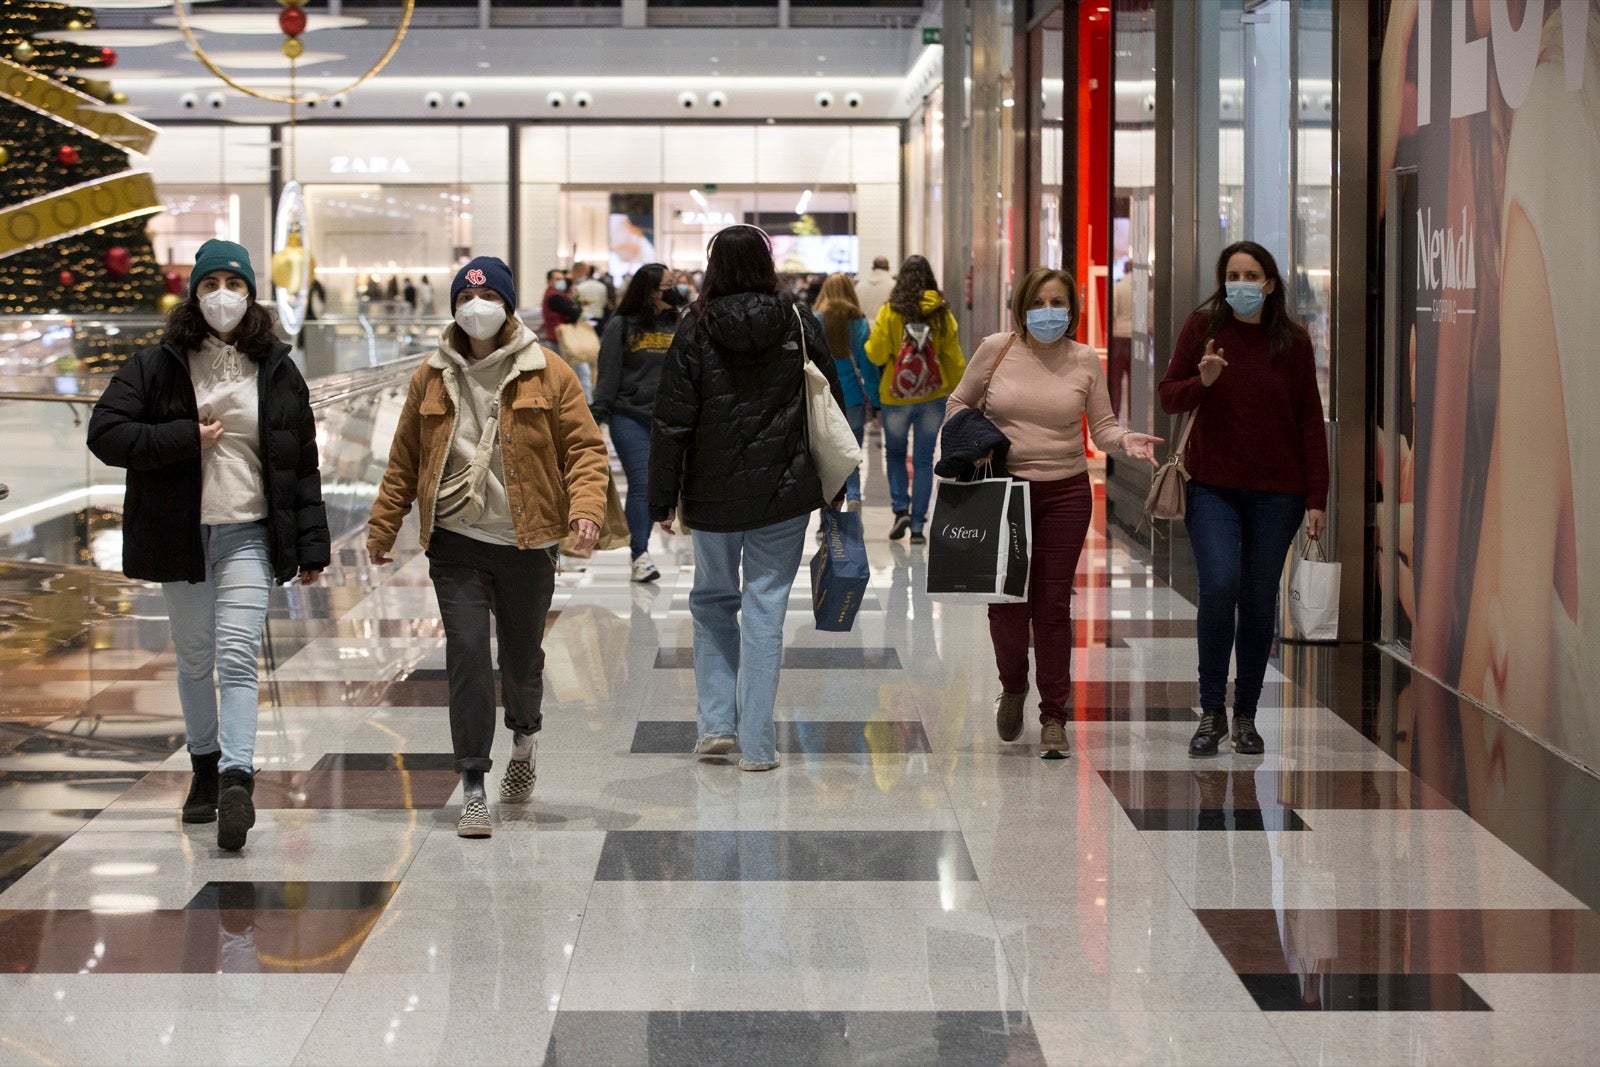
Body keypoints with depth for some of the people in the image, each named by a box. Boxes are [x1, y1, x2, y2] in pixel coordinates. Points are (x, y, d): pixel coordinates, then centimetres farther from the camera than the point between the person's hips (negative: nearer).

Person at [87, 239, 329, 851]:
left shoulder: (276, 370, 6)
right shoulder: (158, 366, 1)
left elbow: (303, 463, 8)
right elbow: (104, 433, -7)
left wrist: (312, 546, 4)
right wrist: (187, 439, -14)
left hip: (249, 536, -1)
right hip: (180, 535, 1)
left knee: (237, 657, -15)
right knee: (194, 658, 11)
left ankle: (236, 780, -24)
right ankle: (204, 768, 27)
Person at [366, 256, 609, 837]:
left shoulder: (549, 375, -1)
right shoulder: (431, 377, 6)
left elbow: (585, 447, 0)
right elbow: (404, 461, 14)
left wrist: (586, 508, -17)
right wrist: (382, 526, 13)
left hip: (526, 543, 0)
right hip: (456, 543, 1)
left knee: (522, 656, 11)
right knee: (467, 655, -10)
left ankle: (524, 738, 45)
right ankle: (474, 791, -5)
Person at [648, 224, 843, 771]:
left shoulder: (695, 330, -5)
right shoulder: (799, 325, -2)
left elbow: (671, 419, -6)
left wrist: (663, 498, 1)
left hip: (713, 494, 0)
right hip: (784, 491, 0)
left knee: (712, 600, 19)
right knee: (765, 608, 3)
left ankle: (716, 721, 12)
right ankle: (756, 743, 3)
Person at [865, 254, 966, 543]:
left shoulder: (890, 312, -9)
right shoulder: (941, 313, -3)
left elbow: (876, 354, -7)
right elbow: (954, 358, 2)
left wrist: (868, 343, 14)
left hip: (895, 396, -1)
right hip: (933, 397, 1)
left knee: (895, 453, 18)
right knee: (924, 460, 8)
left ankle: (901, 509, 2)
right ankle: (917, 524, 7)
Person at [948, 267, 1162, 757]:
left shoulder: (1085, 360, 2)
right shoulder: (996, 350, 0)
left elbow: (1102, 426, 5)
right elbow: (960, 404, 11)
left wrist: (1125, 440, -16)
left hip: (1065, 493, 0)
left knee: (1052, 604, 1)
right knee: (1006, 601, -1)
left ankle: (1054, 717, 11)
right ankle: (1013, 688, 29)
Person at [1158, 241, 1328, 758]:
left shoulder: (1293, 341, 0)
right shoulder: (1202, 327, 1)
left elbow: (1310, 420, 1)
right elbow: (1168, 396, 6)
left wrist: (1317, 497, -3)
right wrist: (1203, 381, -16)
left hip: (1276, 490, 1)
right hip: (1212, 485, -1)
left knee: (1260, 597, 4)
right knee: (1219, 586, -16)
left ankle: (1245, 715, 16)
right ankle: (1211, 712, -3)